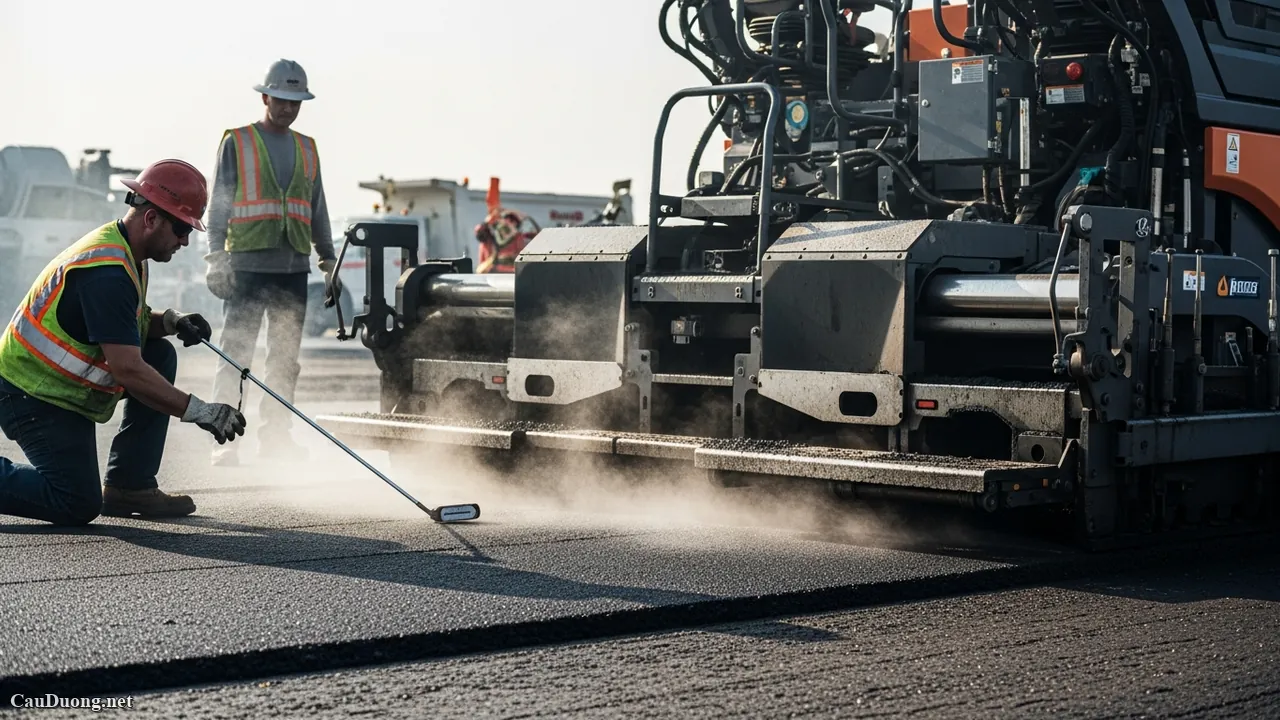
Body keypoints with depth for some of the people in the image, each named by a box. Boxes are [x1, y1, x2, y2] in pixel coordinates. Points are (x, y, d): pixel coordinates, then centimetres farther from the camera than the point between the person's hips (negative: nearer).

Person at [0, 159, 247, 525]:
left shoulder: (122, 251, 6)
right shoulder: (107, 272, -26)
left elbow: (128, 325, 18)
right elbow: (128, 371, -30)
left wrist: (169, 321, -4)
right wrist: (200, 411, -27)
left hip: (62, 385, 10)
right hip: (31, 397, -10)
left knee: (161, 355, 3)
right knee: (78, 506, -14)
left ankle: (129, 487, 5)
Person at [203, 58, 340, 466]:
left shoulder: (307, 149, 17)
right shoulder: (237, 142, 4)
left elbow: (317, 210, 21)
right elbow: (218, 203, 1)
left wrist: (329, 261, 16)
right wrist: (216, 257, -8)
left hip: (294, 267, 4)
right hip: (247, 264, -4)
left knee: (286, 358, 7)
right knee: (236, 354, -7)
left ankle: (276, 436, 15)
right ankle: (224, 440, -4)